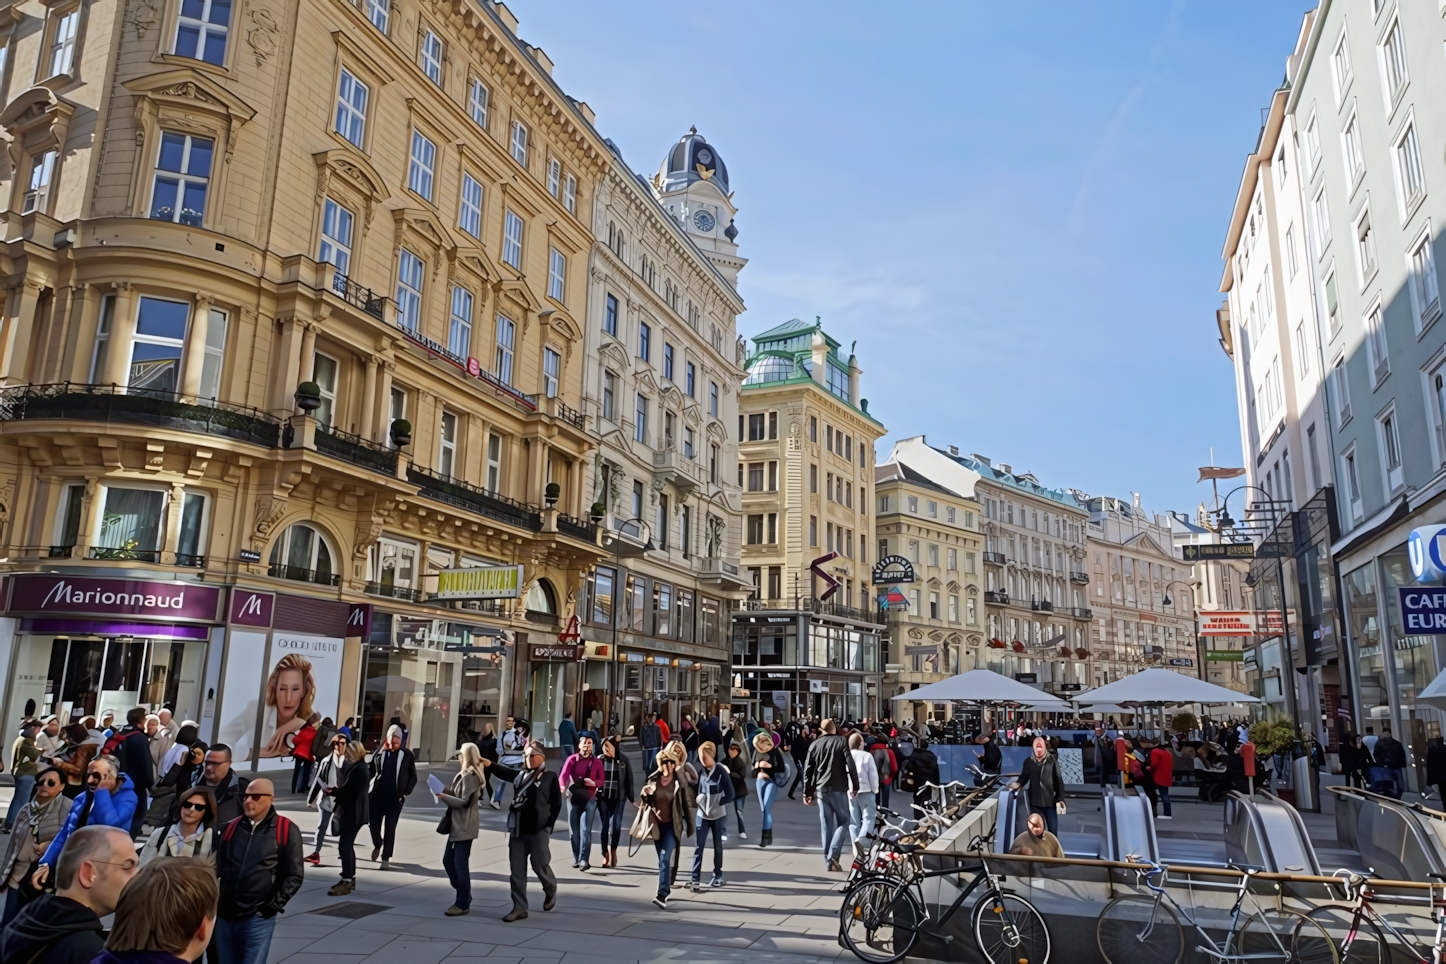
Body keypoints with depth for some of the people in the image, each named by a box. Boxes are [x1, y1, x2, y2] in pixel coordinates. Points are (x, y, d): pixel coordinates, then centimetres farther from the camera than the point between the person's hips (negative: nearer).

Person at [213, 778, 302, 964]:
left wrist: (274, 905, -10)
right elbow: (217, 866, 16)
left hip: (258, 919, -5)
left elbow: (294, 876, -5)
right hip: (225, 916, 5)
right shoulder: (231, 828, 9)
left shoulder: (286, 831, -5)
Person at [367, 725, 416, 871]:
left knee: (390, 827, -3)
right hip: (377, 794, 2)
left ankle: (386, 858, 7)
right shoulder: (379, 752, 0)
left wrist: (405, 793, -7)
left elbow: (413, 777, 3)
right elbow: (370, 771, 8)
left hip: (395, 797, -2)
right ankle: (377, 845, 38)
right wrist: (366, 788, -1)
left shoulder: (407, 755, -2)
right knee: (374, 823, 7)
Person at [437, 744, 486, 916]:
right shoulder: (464, 774, 14)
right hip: (456, 824, 10)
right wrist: (445, 790, 1)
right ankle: (463, 896, 25)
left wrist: (443, 797, -20)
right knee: (448, 860, 13)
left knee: (460, 863, -5)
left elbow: (465, 801, -21)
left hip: (465, 825, -10)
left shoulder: (470, 776, -16)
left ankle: (463, 903, 4)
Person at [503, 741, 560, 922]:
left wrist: (548, 826, -8)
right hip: (517, 830, 5)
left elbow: (556, 804, -4)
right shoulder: (521, 776, 12)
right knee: (516, 870, 3)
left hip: (538, 831, -5)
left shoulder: (550, 777, -3)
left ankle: (551, 891, 31)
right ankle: (519, 907, 10)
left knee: (540, 865, 2)